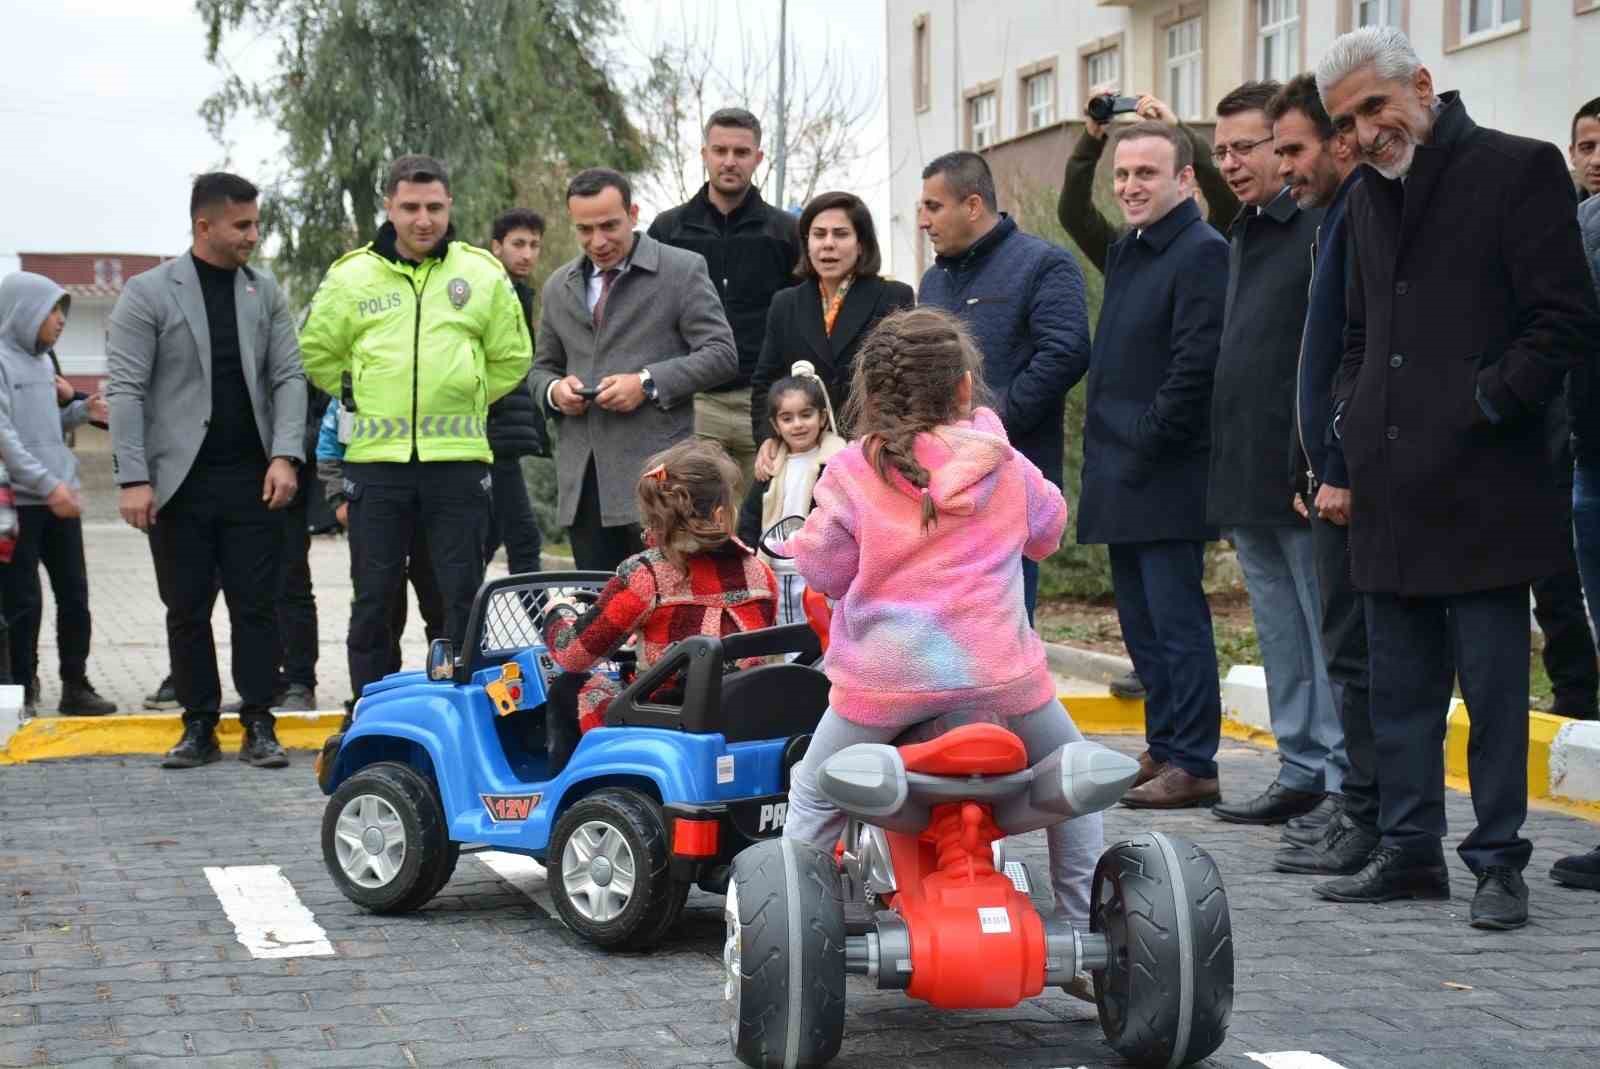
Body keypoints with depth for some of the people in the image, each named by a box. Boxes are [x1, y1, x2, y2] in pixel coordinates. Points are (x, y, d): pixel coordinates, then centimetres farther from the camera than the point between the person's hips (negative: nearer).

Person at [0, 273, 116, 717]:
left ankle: (75, 687, 19)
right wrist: (48, 484, -22)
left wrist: (81, 410, 4)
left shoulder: (42, 362, 14)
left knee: (74, 596, 9)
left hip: (60, 498, 8)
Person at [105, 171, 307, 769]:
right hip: (180, 481, -2)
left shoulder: (265, 293, 9)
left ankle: (258, 726, 7)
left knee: (256, 607, 2)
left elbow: (287, 378, 6)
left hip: (253, 479, 2)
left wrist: (285, 456, -8)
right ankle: (198, 726, 13)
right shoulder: (148, 294, -2)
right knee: (187, 610, 5)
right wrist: (133, 478, -14)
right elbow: (125, 390, -6)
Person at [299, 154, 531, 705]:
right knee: (374, 598, 5)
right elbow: (316, 353, 15)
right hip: (376, 459, 0)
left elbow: (511, 358, 15)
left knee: (463, 597, 1)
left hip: (458, 459, 0)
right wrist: (363, 398, 11)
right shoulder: (351, 276, 5)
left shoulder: (484, 273, 6)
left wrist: (464, 399, 11)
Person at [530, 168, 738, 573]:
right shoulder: (559, 286, 18)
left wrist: (649, 383, -15)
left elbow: (721, 354, -4)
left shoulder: (682, 271, 2)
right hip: (582, 475, 5)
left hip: (655, 471, -5)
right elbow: (544, 367, 27)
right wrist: (555, 389, 2)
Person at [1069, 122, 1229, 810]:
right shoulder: (1125, 252, 17)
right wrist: (1105, 455, 13)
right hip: (1120, 480, 9)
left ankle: (1192, 765, -2)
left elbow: (1196, 365, -19)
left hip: (1166, 479, -9)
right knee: (1140, 623, 13)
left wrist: (1144, 445, -16)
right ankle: (1163, 749, 20)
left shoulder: (1201, 253, -12)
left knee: (1176, 621, -6)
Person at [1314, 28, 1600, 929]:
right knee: (1401, 688, 11)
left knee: (1494, 686, -1)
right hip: (1392, 490, 7)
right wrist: (1353, 416, 10)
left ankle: (1500, 861, 8)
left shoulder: (1519, 169, -5)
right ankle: (1411, 853, 20)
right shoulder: (1369, 197, 16)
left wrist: (1484, 405, -13)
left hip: (1483, 484, -7)